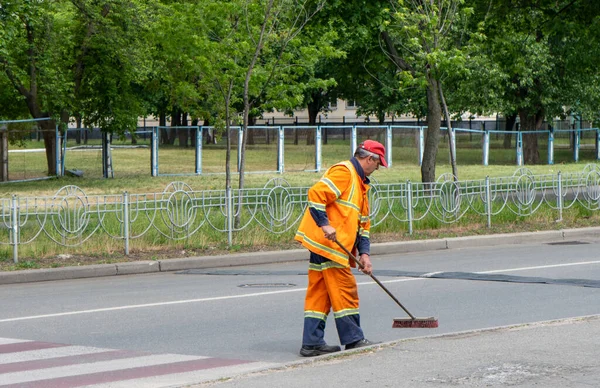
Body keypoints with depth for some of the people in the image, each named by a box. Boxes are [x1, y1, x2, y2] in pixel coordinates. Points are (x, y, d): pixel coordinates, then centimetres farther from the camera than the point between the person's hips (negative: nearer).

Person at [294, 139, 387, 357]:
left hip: (336, 245, 10)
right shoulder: (344, 172, -8)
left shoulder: (360, 182, 25)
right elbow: (316, 194, -20)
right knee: (344, 290, -5)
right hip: (327, 241, -10)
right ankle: (353, 340, 1)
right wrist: (325, 225, -25)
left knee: (319, 293, 8)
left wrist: (364, 253, 13)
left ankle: (312, 343, 9)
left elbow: (363, 223, 23)